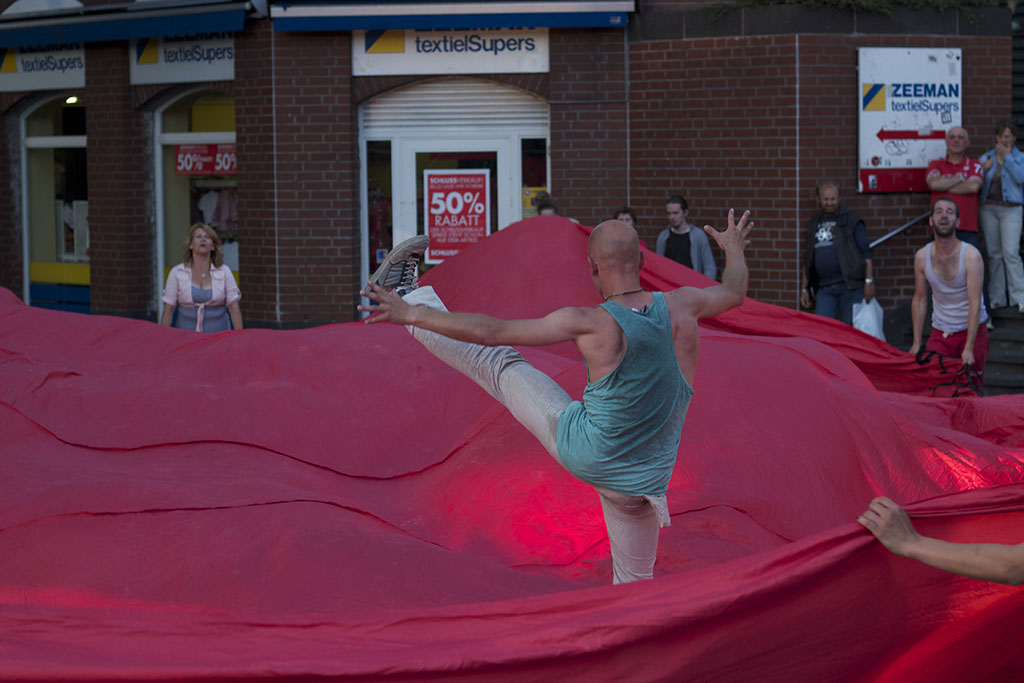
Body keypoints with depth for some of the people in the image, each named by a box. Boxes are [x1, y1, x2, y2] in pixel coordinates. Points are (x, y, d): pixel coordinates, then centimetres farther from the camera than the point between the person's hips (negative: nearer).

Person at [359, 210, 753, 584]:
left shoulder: (590, 324, -19)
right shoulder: (681, 307, -9)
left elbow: (492, 331, -14)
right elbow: (734, 292, 15)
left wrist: (412, 314, -4)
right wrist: (734, 250, 38)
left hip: (580, 450, -3)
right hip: (636, 484, 3)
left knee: (498, 363, 13)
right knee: (633, 585, 21)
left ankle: (408, 296, 25)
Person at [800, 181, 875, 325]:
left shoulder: (851, 220, 3)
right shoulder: (813, 224, 17)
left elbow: (865, 252, -1)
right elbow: (807, 260, 22)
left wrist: (869, 281, -9)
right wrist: (804, 288, 17)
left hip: (850, 286, -4)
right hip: (824, 288, 4)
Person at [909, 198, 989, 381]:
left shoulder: (971, 256, -15)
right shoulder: (922, 256, -4)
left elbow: (975, 303, -19)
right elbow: (919, 299, 4)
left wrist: (969, 348, -24)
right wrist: (916, 343, 2)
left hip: (971, 331, -3)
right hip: (939, 332, 3)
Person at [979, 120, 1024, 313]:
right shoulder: (986, 158, 13)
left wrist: (1007, 157, -11)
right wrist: (983, 170, -7)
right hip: (988, 208, 3)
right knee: (993, 254, 5)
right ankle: (997, 298, 11)